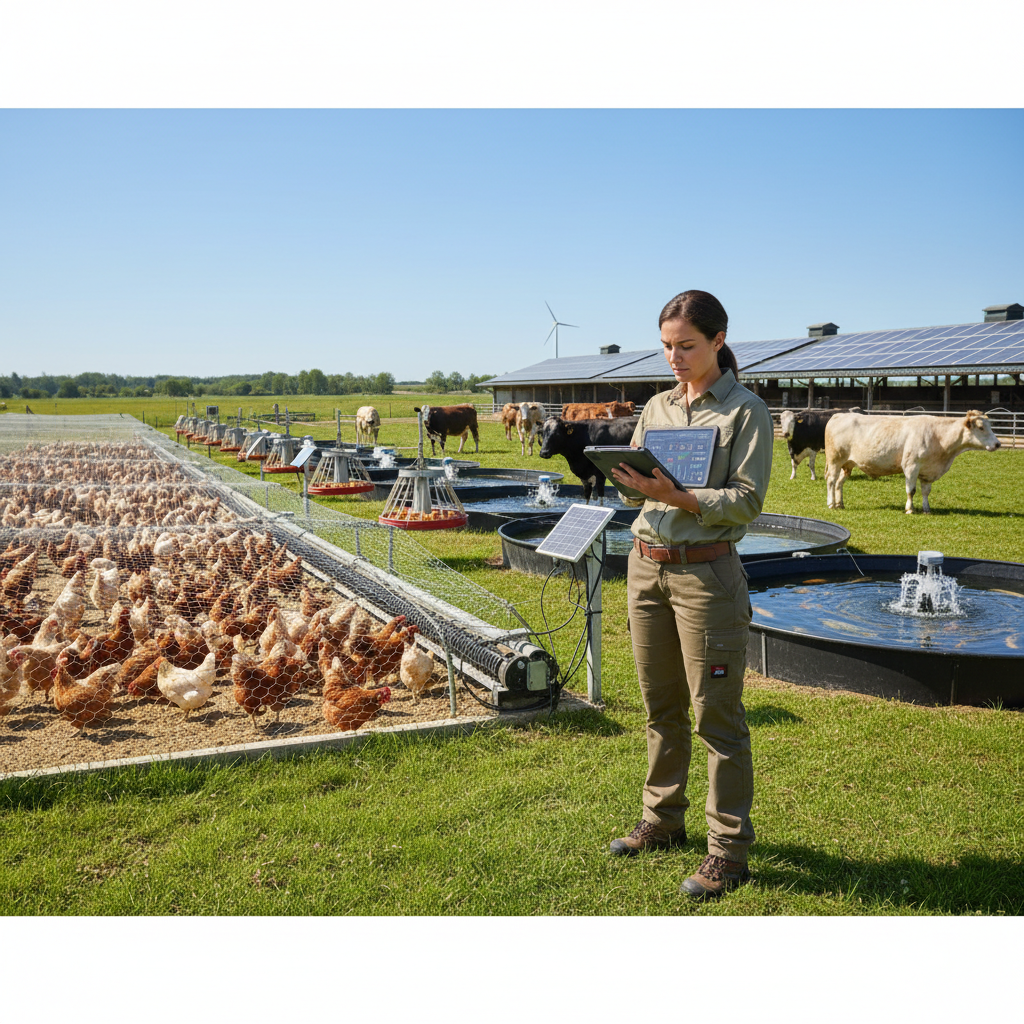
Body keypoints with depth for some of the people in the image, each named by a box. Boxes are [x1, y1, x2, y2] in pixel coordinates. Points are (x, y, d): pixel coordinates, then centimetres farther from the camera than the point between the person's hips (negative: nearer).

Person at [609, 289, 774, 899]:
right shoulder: (657, 407, 12)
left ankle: (730, 849, 13)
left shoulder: (746, 411, -5)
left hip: (706, 572, -6)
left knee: (716, 714, 1)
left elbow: (747, 501, -12)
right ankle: (664, 820, 32)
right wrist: (625, 478, -11)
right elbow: (635, 483, 12)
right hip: (646, 567, 6)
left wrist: (678, 497, -25)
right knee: (662, 706, 16)